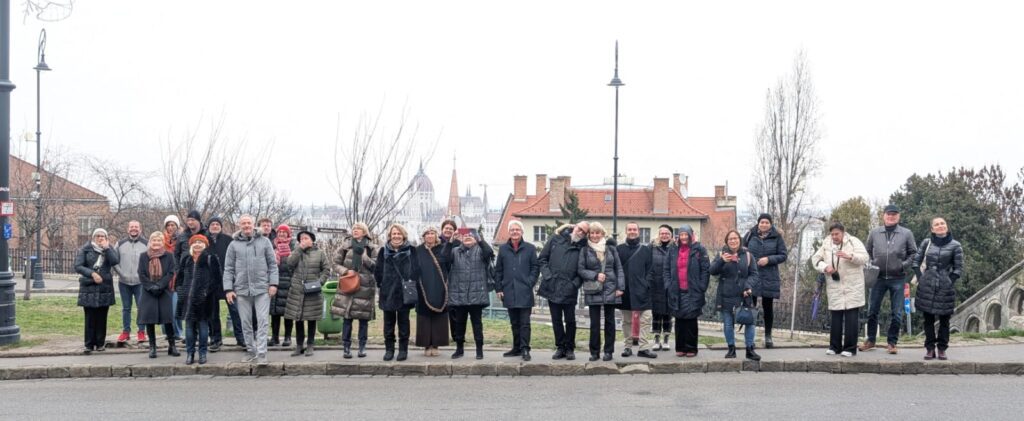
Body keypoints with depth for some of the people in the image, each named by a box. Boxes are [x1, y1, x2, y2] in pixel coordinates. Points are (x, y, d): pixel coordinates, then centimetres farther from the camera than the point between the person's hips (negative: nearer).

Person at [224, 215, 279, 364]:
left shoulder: (264, 241, 4)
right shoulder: (234, 244, 6)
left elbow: (272, 264, 4)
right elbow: (228, 269, 7)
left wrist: (273, 283, -5)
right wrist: (228, 289, 0)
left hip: (262, 288, -2)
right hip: (242, 289, 2)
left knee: (262, 321, -6)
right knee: (246, 322, 8)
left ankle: (261, 353, -4)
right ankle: (250, 351, 19)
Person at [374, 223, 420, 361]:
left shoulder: (411, 250, 4)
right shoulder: (384, 251, 8)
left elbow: (415, 268, -1)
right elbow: (378, 270, 8)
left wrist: (412, 282, -10)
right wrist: (380, 284, 1)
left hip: (404, 292, -2)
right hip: (388, 292, 2)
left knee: (403, 321, 4)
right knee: (389, 322, 6)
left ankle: (403, 349, 11)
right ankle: (389, 349, 13)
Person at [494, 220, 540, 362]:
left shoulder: (530, 248, 3)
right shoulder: (503, 249, 9)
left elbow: (535, 267, 4)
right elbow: (498, 270, 11)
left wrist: (530, 283, -7)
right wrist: (499, 288, 5)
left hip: (524, 292, -3)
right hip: (509, 292, 3)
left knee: (524, 322, -5)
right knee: (514, 322, 11)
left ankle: (525, 349, -5)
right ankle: (517, 348, 18)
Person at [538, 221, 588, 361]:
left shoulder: (583, 247, 1)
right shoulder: (556, 239, 5)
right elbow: (542, 259, 8)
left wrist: (575, 283, -10)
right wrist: (547, 275, -3)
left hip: (569, 290, -2)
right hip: (552, 288, 2)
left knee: (570, 320, 2)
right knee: (556, 320, 8)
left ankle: (570, 348, 15)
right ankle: (560, 347, 18)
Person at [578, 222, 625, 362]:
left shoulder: (611, 249, 7)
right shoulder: (585, 250, 2)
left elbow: (619, 268, 7)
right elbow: (580, 269, 1)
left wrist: (620, 287, -2)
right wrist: (595, 275, -13)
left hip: (610, 290, 1)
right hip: (593, 291, -1)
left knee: (609, 321, 5)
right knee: (594, 322, 0)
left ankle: (608, 351, 12)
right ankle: (594, 351, 9)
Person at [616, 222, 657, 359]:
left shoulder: (646, 250, 8)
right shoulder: (619, 249, 7)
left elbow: (649, 269, 7)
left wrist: (647, 284, -3)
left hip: (641, 291, 0)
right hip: (625, 290, 0)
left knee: (645, 319, -7)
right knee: (627, 321, 6)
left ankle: (644, 348, -5)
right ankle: (627, 346, 12)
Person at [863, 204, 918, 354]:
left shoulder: (906, 234, 1)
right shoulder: (874, 233, 5)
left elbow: (913, 253, 8)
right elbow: (867, 251, 15)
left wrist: (904, 264, -5)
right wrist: (870, 264, 2)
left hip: (898, 278, -1)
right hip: (879, 277, 1)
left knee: (896, 313, 3)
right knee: (872, 310, 6)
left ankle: (892, 342, 13)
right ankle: (870, 340, 18)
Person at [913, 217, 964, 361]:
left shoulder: (955, 245, -2)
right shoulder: (926, 243, 4)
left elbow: (958, 268, 1)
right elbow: (916, 261, 9)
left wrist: (949, 282, -6)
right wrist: (920, 278, 2)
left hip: (945, 289, -2)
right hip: (926, 287, 2)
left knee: (944, 319, 4)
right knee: (928, 318, 5)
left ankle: (942, 349, 10)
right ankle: (930, 348, 11)